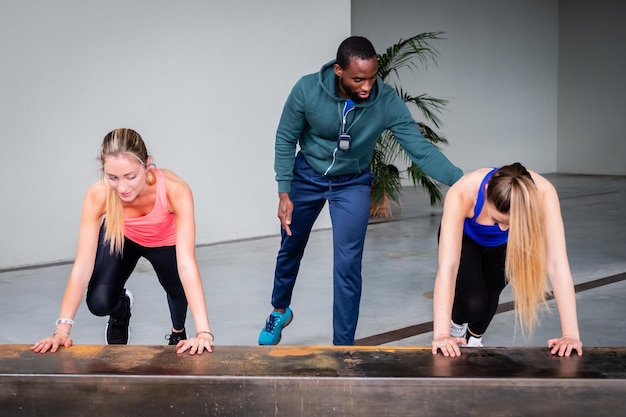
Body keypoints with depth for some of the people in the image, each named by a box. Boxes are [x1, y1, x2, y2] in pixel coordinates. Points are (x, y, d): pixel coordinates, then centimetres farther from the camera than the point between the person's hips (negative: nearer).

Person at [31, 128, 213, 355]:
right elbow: (83, 265, -36)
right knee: (99, 303, -16)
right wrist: (62, 329, -43)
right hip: (121, 237, 0)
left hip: (166, 242, 0)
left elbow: (187, 265, -46)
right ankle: (122, 307, 23)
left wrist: (203, 332, -53)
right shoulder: (98, 195, -37)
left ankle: (178, 332, 52)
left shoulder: (176, 191, -42)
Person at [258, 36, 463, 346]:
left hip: (353, 184, -1)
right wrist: (284, 193, -15)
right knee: (290, 249, 20)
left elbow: (421, 149, -29)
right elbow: (286, 140, -14)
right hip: (306, 176, 1)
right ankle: (280, 310, 49)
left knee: (348, 266, -10)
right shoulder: (307, 90, -28)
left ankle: (343, 344, 6)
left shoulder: (388, 103, -29)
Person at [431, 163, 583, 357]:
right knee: (474, 303, -19)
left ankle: (474, 338, 24)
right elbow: (447, 266, -46)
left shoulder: (543, 193, -39)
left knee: (488, 299, -11)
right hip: (466, 238, -2)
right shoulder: (462, 193, -43)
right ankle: (457, 321, 18)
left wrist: (571, 334, -45)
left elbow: (557, 264, -41)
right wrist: (441, 334, -52)